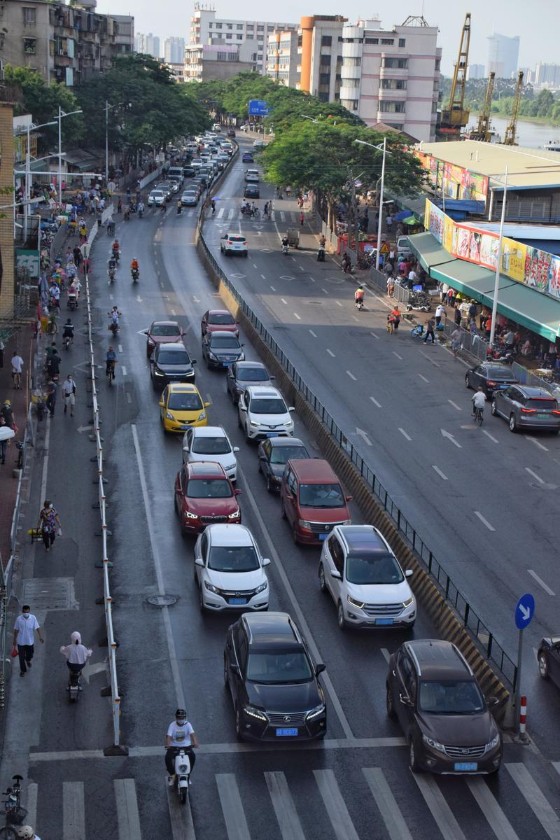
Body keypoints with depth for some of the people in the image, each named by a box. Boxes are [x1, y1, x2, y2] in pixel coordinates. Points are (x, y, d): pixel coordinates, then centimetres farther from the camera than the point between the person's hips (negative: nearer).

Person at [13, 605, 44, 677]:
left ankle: (28, 660, 55)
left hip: (30, 641, 1)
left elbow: (37, 628, -12)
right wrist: (14, 640, 2)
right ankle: (23, 670, 28)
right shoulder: (19, 619, -15)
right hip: (21, 641, -1)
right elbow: (16, 630, -5)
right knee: (21, 657, 8)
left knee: (30, 654, 19)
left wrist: (40, 636, -25)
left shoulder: (33, 618, -13)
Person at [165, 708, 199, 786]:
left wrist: (195, 743, -39)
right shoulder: (172, 725, -9)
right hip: (174, 746, -1)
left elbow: (192, 734, -21)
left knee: (192, 756, -25)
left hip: (186, 746, 1)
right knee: (168, 758, -26)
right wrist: (167, 745, -40)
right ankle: (171, 774, -2)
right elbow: (168, 736, -20)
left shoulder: (188, 724, -6)